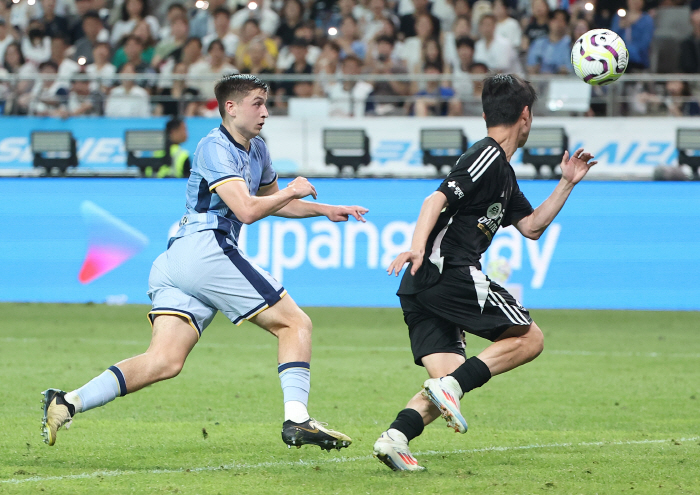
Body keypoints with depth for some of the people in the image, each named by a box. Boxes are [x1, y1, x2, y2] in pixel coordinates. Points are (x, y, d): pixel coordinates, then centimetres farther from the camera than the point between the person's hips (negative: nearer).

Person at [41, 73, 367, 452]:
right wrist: (292, 191, -1)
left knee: (164, 362, -7)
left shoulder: (256, 150, 25)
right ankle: (296, 419, -13)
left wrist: (325, 210, 35)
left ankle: (67, 404, -18)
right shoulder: (215, 147, -5)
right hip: (205, 248, -9)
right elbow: (247, 210, -16)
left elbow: (273, 203, 42)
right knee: (295, 323, -4)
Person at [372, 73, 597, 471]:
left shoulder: (503, 171, 26)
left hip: (421, 288, 10)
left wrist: (567, 184, 27)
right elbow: (439, 198, -18)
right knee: (529, 338, -1)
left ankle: (395, 437, -18)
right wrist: (417, 246, -31)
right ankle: (450, 386, -17)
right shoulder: (488, 156, -5)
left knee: (449, 378, 3)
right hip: (450, 272, -10)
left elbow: (531, 226, 32)